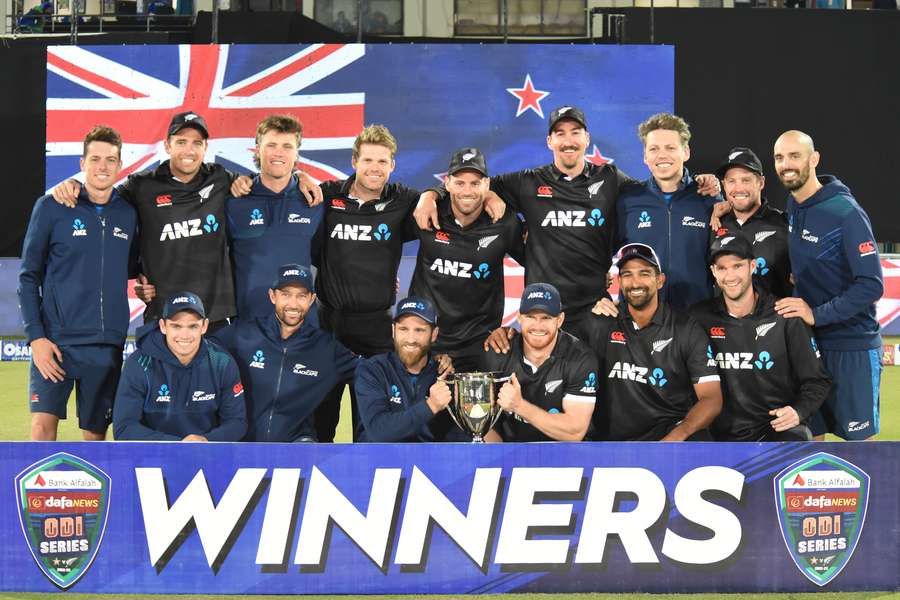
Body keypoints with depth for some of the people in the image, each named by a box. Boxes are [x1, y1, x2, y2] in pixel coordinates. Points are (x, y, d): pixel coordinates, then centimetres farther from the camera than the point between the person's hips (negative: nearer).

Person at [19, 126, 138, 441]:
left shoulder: (128, 214, 8)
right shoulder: (51, 208, -2)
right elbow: (29, 276, -1)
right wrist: (35, 335, -9)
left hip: (108, 344, 3)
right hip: (56, 340, -3)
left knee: (95, 433, 7)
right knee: (43, 424, -14)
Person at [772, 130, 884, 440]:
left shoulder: (846, 213, -17)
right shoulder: (792, 206, 5)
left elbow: (871, 284, -19)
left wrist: (816, 314, -22)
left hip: (851, 346, -7)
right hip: (808, 343, 7)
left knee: (859, 437, 2)